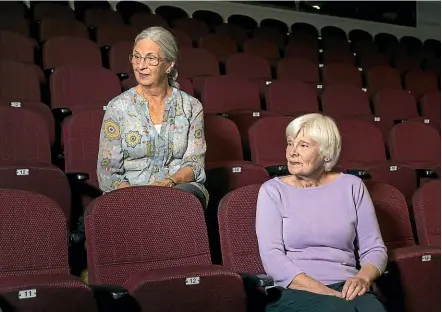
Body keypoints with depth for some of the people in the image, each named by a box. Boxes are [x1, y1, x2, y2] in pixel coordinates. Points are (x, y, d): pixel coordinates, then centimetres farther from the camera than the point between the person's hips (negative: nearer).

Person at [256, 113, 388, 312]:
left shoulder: (352, 186, 12)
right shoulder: (272, 190, 4)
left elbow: (374, 249, 10)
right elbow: (271, 256, -7)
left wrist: (363, 278, -12)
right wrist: (319, 290, -19)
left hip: (346, 288, 3)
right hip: (294, 291, -2)